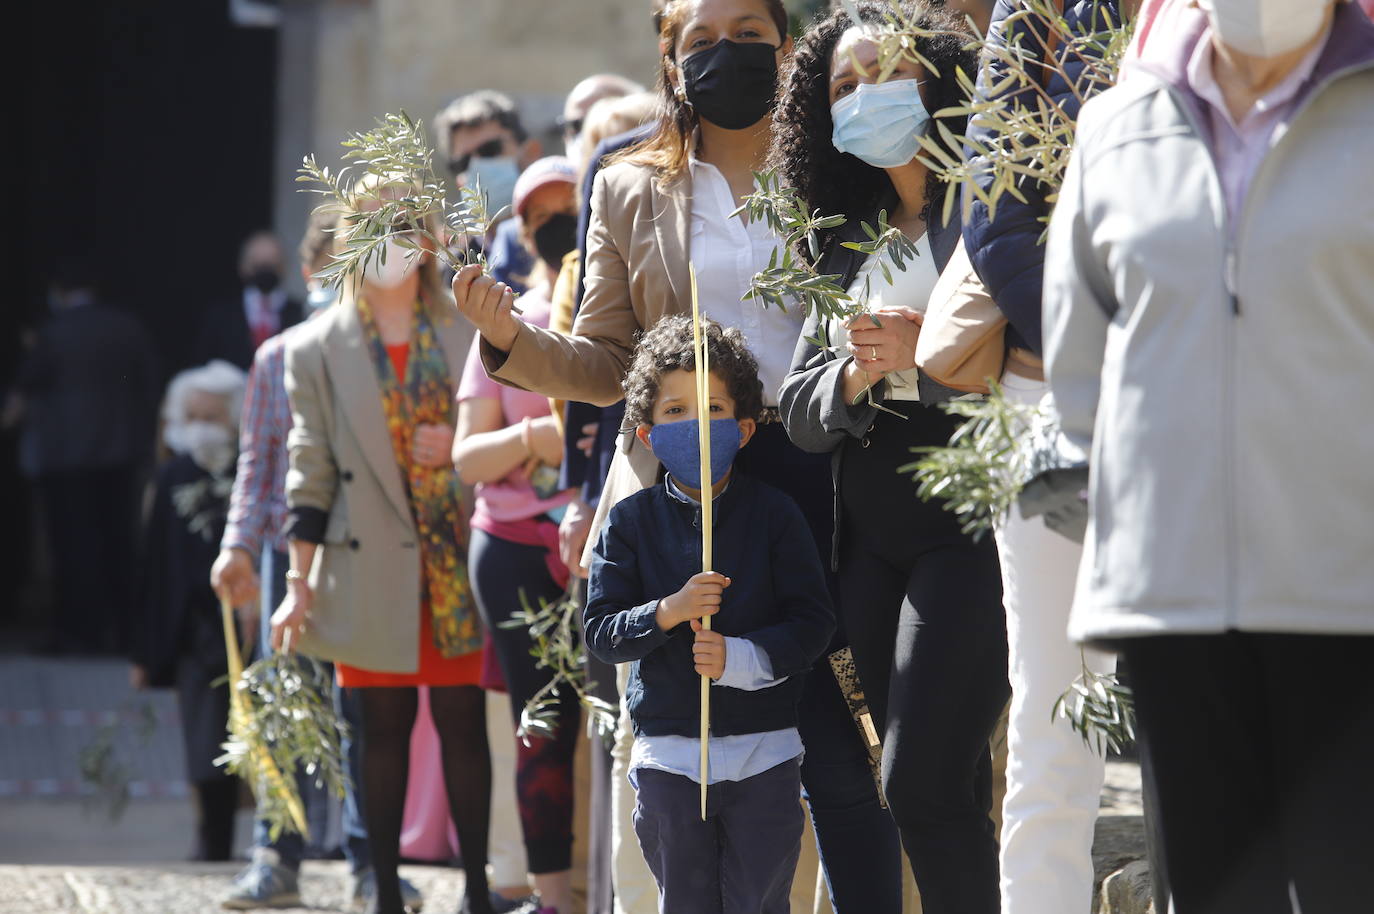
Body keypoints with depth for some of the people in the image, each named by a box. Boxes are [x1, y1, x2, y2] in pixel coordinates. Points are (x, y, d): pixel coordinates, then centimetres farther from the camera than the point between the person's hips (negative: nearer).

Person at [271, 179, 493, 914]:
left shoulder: (469, 333, 5)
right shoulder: (316, 349, 4)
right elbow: (309, 473, 4)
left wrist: (463, 449, -9)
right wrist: (299, 581, 0)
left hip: (457, 568, 0)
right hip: (372, 571, 0)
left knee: (463, 723, 1)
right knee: (384, 727, 5)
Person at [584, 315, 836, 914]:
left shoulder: (774, 515, -1)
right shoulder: (631, 522, 1)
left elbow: (813, 623, -6)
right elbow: (600, 632, -3)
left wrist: (740, 658, -21)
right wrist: (668, 612, -20)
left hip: (763, 752, -1)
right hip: (668, 755, 1)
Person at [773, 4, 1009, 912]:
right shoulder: (846, 247, 17)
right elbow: (798, 411, 13)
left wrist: (929, 356, -18)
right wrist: (856, 376, -7)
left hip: (973, 525, -7)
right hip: (871, 540, 7)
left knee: (922, 781, -15)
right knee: (951, 792, 8)